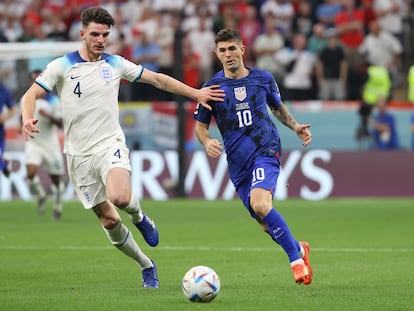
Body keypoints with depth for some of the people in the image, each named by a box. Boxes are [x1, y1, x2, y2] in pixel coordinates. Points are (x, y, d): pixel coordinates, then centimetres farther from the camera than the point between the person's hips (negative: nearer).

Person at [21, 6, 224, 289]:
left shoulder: (115, 64, 5)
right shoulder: (61, 67, -2)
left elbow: (158, 79, 14)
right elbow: (31, 95, -6)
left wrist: (196, 93, 11)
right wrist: (28, 118, -28)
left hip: (110, 145, 0)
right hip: (79, 154, 0)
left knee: (120, 197, -32)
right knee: (108, 220, 2)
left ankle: (139, 216, 4)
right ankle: (147, 266, 22)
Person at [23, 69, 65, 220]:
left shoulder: (53, 100, -9)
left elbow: (61, 123, -10)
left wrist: (49, 116, -27)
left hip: (50, 144, -1)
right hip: (33, 143, 1)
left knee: (56, 177, 7)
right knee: (31, 173, -20)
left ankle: (58, 201, 34)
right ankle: (41, 196, 8)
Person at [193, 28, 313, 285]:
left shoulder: (263, 79, 3)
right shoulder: (212, 87, 1)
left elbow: (278, 106, 22)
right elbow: (200, 125, 9)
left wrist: (295, 126, 6)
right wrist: (207, 142, -13)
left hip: (266, 151, -3)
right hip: (237, 162, 3)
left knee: (259, 205, -28)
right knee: (267, 223, 4)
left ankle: (296, 257, -15)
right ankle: (299, 249, 31)